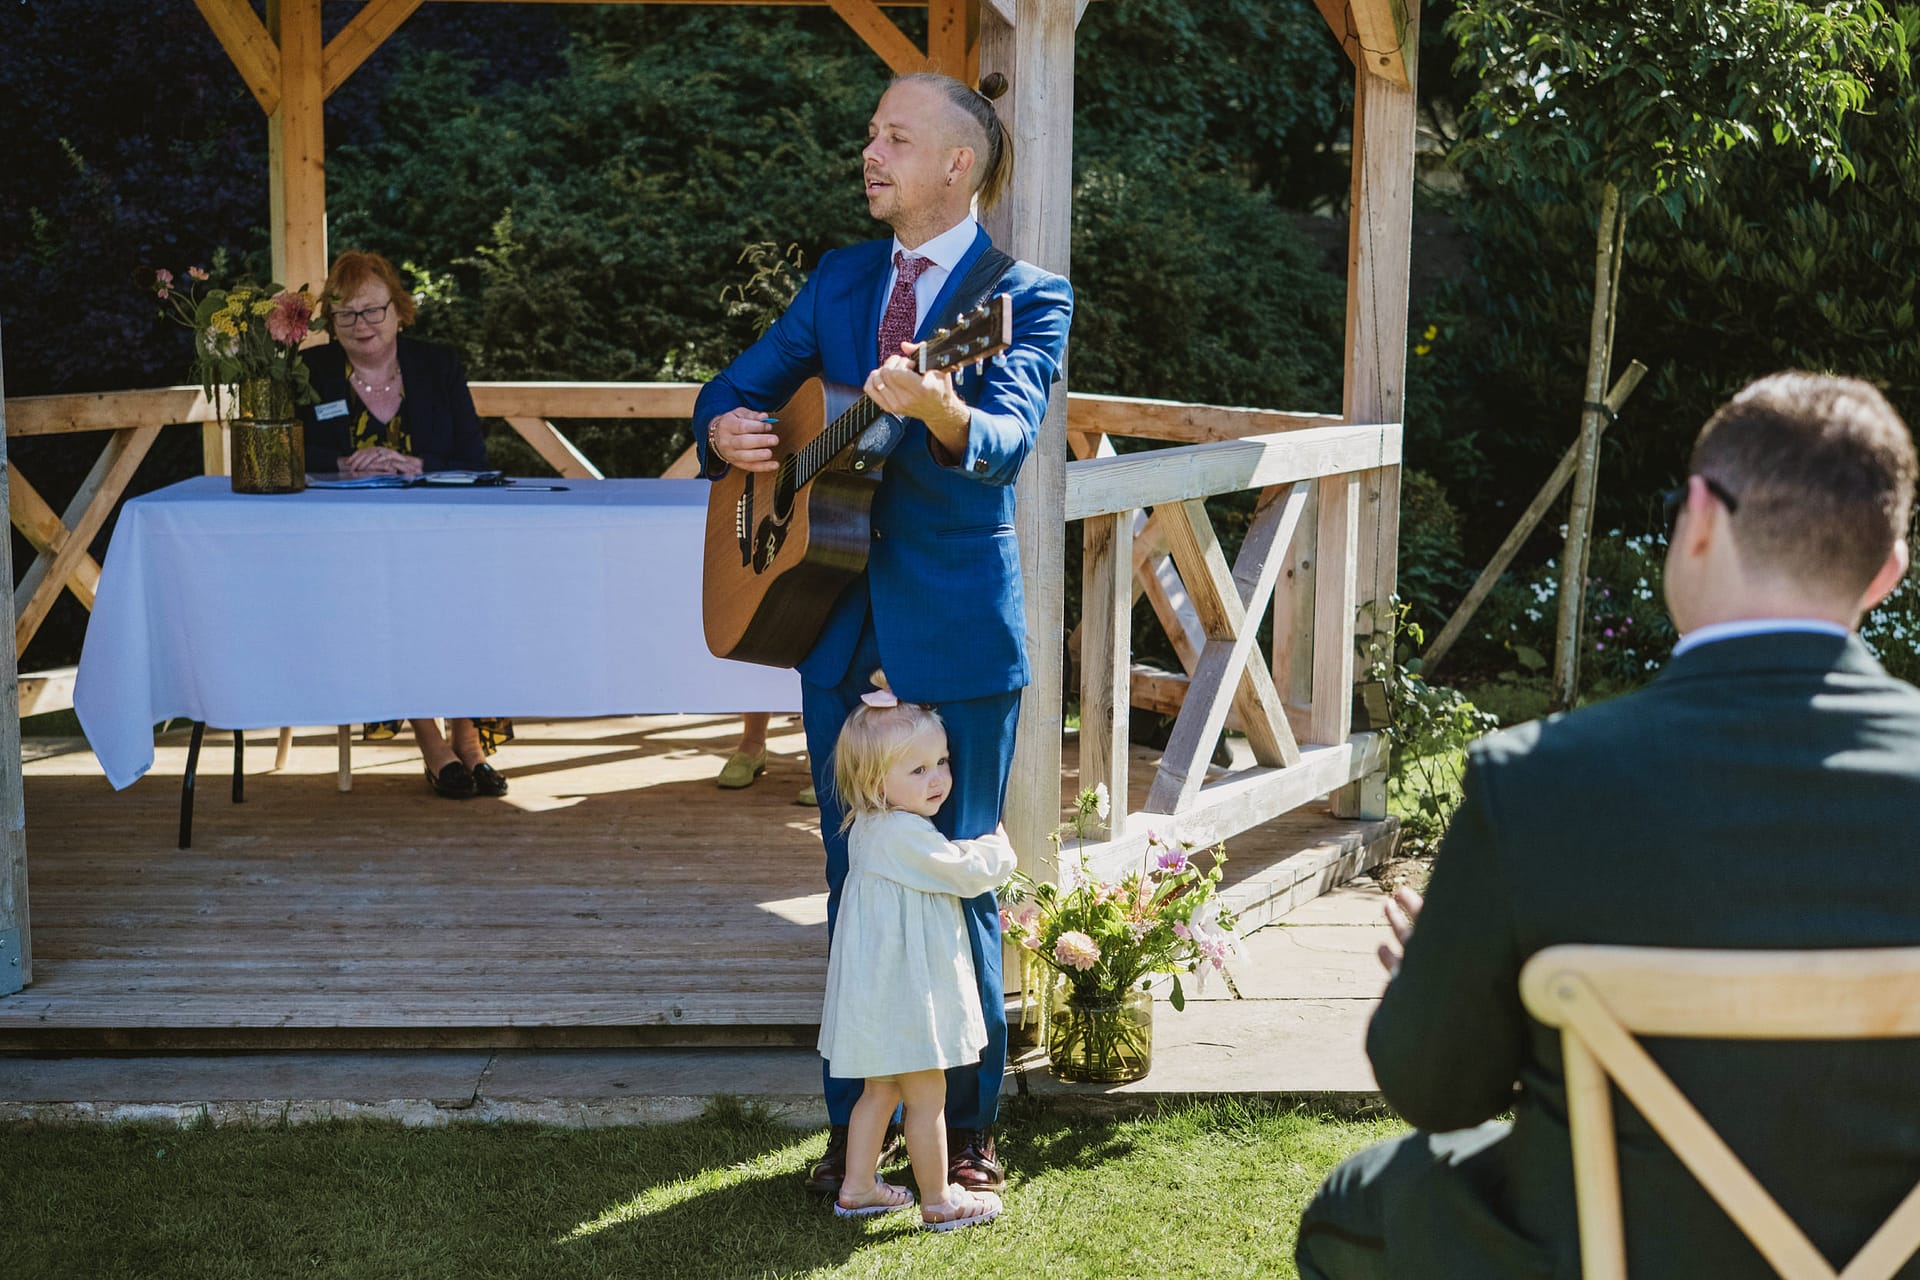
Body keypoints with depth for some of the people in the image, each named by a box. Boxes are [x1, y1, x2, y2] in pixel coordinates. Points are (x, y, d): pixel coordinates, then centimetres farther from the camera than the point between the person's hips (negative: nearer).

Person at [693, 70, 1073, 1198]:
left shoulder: (1027, 295, -6)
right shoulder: (840, 279, 11)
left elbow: (1007, 439, -23)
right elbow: (740, 386, 17)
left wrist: (938, 407, -45)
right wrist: (729, 430, -7)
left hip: (957, 636, -5)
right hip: (844, 629, 5)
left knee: (958, 882, 4)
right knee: (854, 881, 12)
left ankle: (969, 1133, 18)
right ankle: (854, 1126, 23)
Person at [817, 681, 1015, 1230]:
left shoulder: (868, 826, 6)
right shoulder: (907, 836, -25)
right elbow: (970, 873, -16)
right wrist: (998, 845, 3)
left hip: (881, 990, 10)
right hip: (905, 993, -10)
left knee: (881, 1090, 21)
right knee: (926, 1100, 5)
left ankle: (857, 1187, 31)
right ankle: (938, 1200, 17)